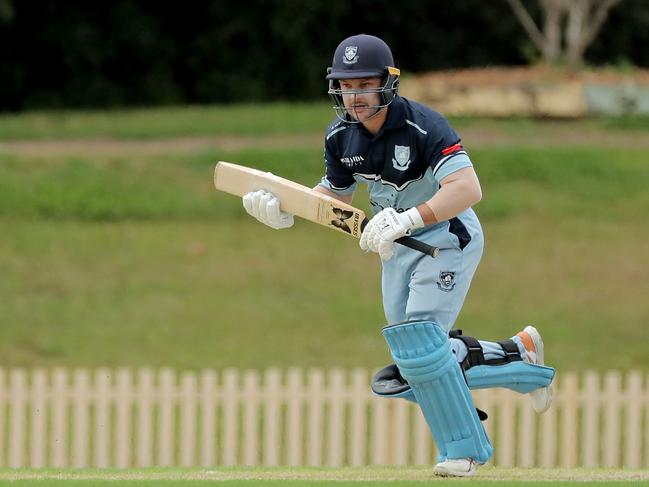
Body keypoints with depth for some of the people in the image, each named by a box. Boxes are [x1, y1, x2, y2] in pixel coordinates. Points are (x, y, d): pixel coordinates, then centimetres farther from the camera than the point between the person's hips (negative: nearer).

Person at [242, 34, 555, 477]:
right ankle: (519, 355, 29)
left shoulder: (422, 126, -27)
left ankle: (463, 447, -5)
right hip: (397, 249, 8)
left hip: (447, 237, -8)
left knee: (418, 340, -20)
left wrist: (408, 219, -49)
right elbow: (335, 195, 11)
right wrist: (285, 209, -8)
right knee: (415, 360, 8)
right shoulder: (341, 136, -5)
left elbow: (468, 188, -38)